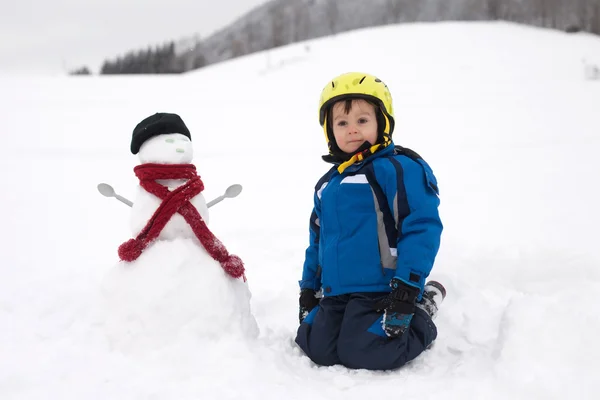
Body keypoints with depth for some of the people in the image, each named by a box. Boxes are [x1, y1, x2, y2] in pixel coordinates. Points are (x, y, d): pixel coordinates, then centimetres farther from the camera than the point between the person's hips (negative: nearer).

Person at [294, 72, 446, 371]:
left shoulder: (399, 168, -10)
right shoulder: (327, 184, 17)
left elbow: (421, 228, -17)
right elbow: (318, 240, 26)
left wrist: (408, 287, -21)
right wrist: (309, 288, 23)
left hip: (381, 290, -7)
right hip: (335, 294, 7)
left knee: (363, 354, -17)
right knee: (317, 350, -4)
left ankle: (421, 315, 9)